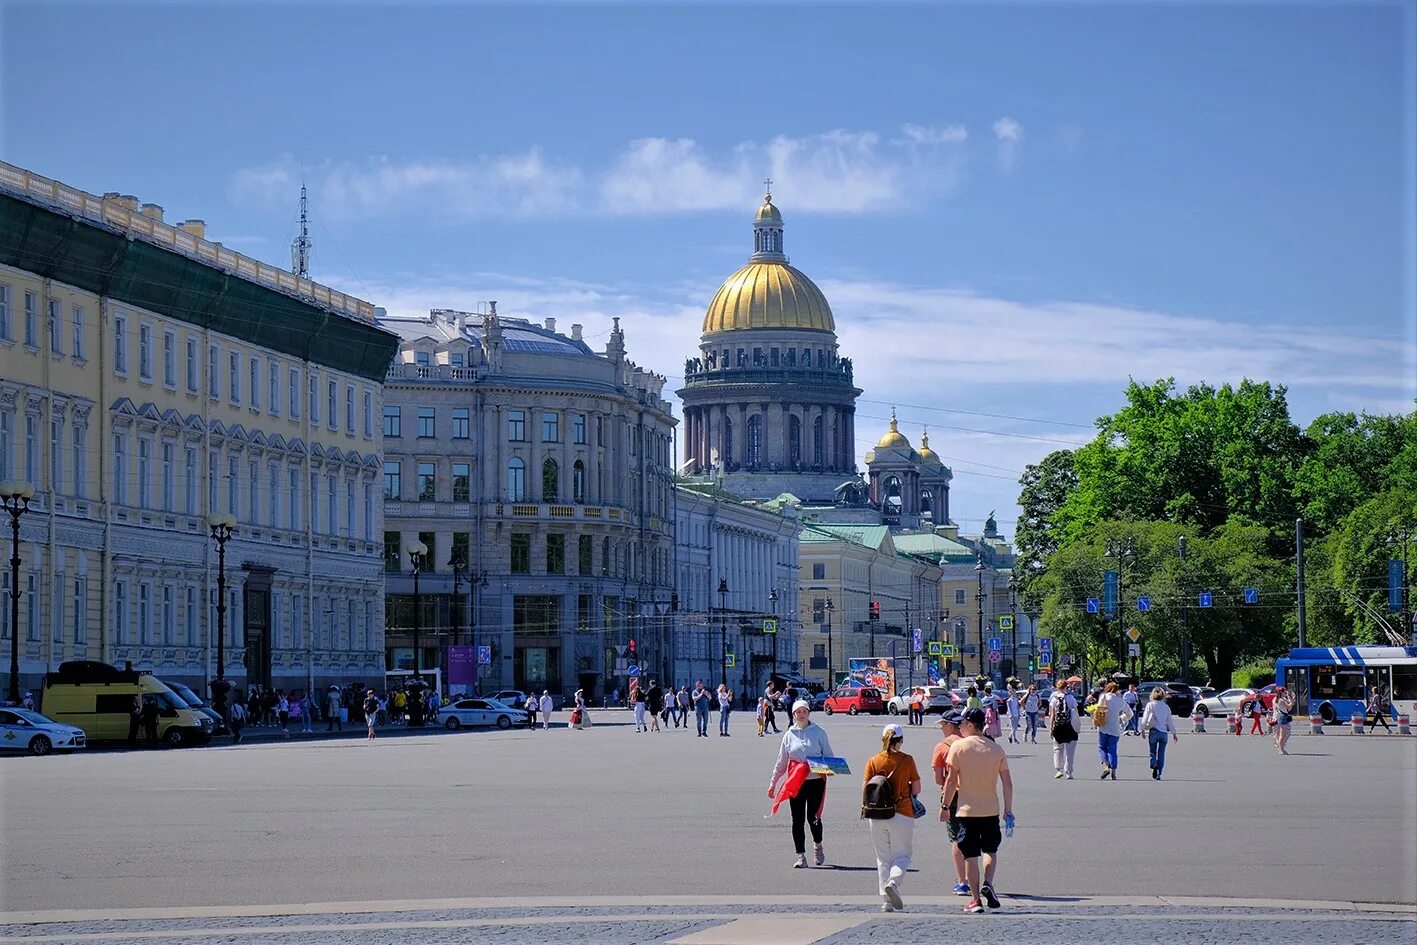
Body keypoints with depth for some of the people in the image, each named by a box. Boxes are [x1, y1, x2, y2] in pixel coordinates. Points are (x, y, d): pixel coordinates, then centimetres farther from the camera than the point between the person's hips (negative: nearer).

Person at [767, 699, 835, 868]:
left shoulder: (819, 732, 3)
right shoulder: (789, 735, 9)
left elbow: (828, 755, 5)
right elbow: (781, 762, 14)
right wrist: (773, 783, 14)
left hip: (816, 780, -2)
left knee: (813, 817, -1)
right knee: (798, 820, 0)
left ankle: (817, 846, 27)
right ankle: (800, 856, 6)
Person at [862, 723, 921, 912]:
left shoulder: (873, 761, -1)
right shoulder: (907, 760, -5)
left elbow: (865, 788, -4)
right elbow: (916, 788, 0)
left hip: (877, 815, 2)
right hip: (902, 815, -2)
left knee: (883, 858, 11)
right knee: (902, 855, 8)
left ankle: (886, 901, 8)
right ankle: (893, 882, -21)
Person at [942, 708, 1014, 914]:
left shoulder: (958, 747, -7)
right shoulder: (996, 749, 3)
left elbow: (951, 781, -8)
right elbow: (1007, 783, 2)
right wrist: (1008, 811, 8)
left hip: (967, 810, -3)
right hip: (991, 809, 3)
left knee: (970, 856, 4)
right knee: (990, 850, 19)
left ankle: (975, 899, 4)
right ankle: (987, 884, -3)